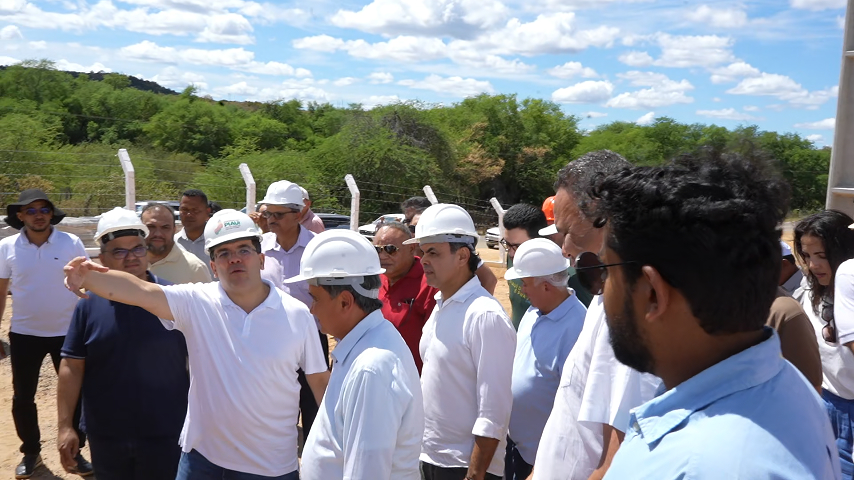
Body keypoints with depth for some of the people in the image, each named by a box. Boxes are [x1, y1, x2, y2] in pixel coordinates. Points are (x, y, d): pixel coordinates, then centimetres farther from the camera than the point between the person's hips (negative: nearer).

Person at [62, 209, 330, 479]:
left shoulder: (298, 315, -7)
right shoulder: (197, 303, -7)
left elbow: (321, 381, -1)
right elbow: (140, 291, -22)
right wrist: (87, 278, -40)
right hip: (202, 457, 1)